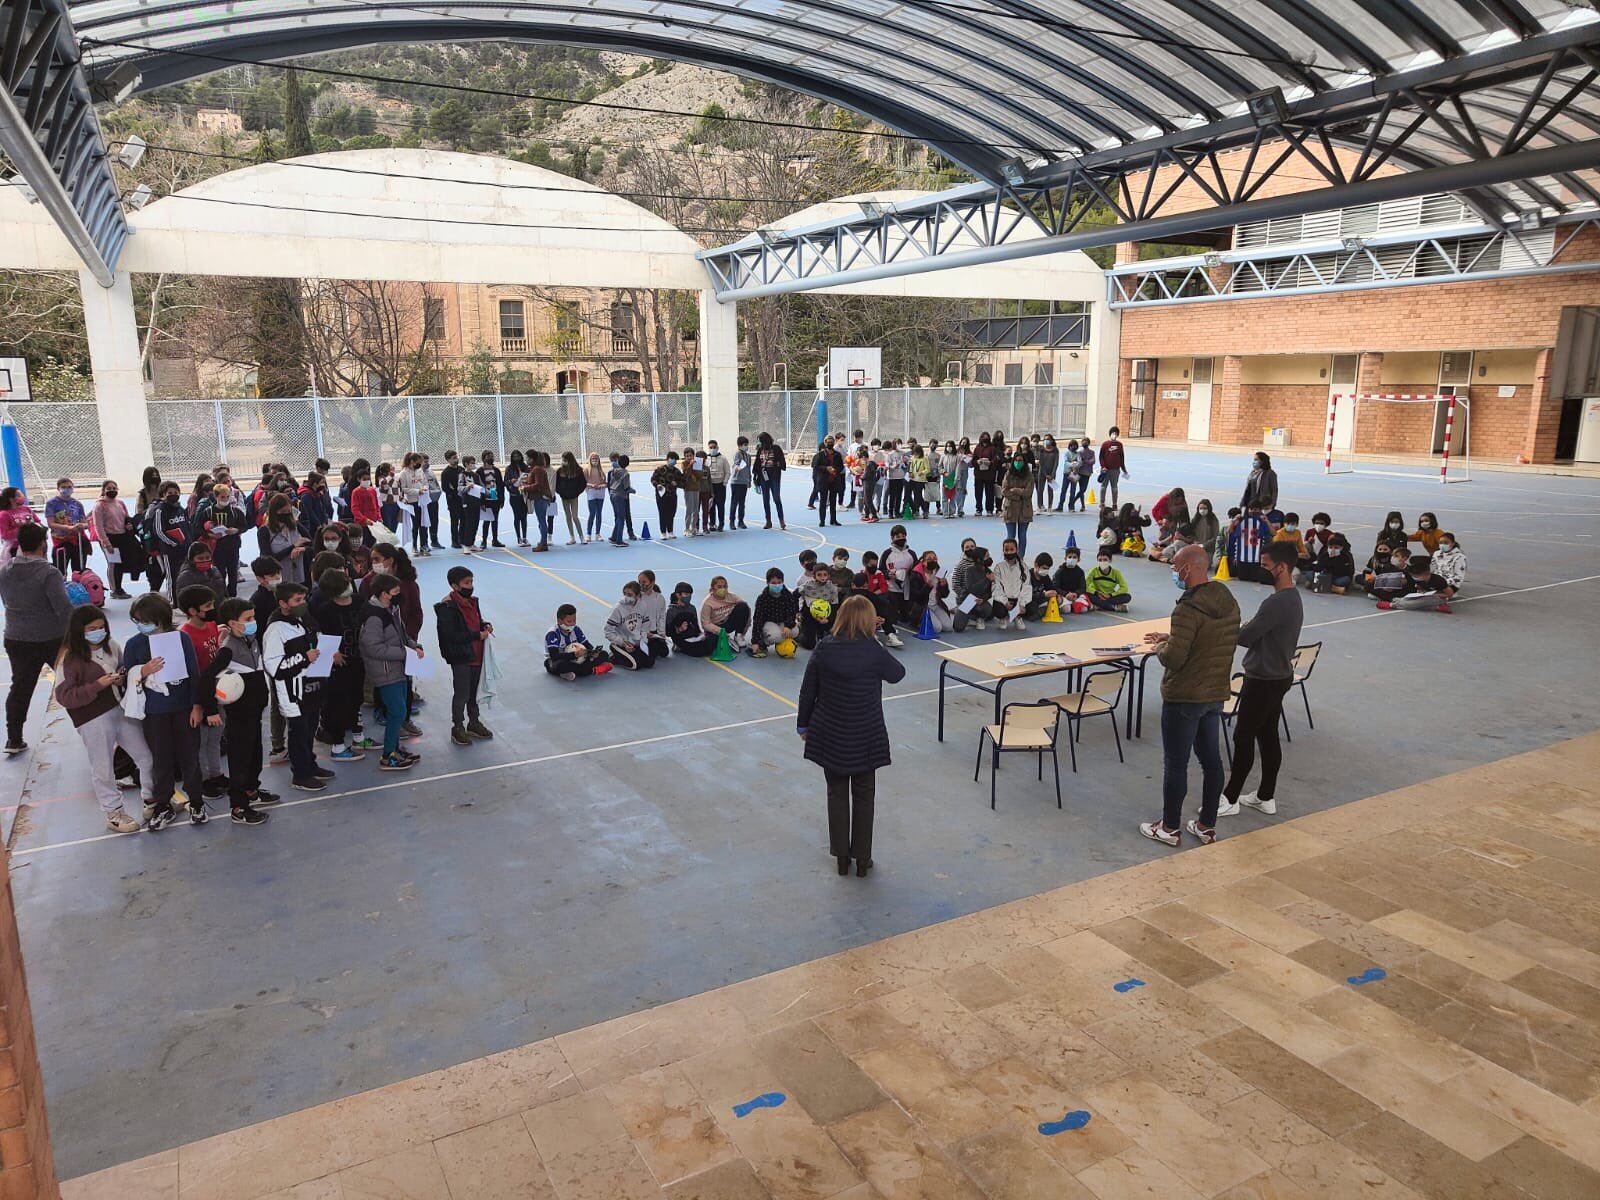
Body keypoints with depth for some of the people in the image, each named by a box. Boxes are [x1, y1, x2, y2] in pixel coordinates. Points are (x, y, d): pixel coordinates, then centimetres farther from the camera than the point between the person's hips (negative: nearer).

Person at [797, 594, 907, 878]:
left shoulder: (823, 650, -9)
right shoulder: (874, 652, -17)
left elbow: (807, 691, -2)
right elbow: (898, 673, 3)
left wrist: (803, 725, 12)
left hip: (830, 736, 2)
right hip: (865, 738, -2)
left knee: (837, 794, 17)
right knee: (863, 796, 14)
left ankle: (841, 856, 25)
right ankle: (862, 858, 22)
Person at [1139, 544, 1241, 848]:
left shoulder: (1189, 609, -24)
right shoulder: (1229, 602, 4)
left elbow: (1174, 659, -24)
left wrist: (1161, 647, -4)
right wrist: (1170, 639, 13)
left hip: (1184, 697, -8)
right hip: (1216, 694, 8)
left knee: (1175, 765, 5)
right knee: (1212, 760, 15)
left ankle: (1169, 828, 17)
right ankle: (1207, 826, 26)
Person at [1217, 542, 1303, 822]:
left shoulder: (1276, 603, -25)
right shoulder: (1293, 597, 8)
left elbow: (1244, 637, -21)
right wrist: (1248, 627, 0)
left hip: (1263, 681, -10)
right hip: (1279, 676, 10)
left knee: (1243, 738, 0)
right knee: (1268, 737, 15)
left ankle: (1230, 799, 9)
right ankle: (1266, 797, 24)